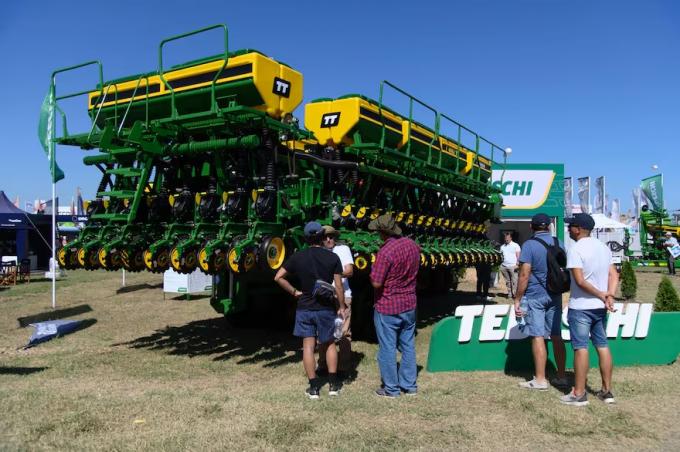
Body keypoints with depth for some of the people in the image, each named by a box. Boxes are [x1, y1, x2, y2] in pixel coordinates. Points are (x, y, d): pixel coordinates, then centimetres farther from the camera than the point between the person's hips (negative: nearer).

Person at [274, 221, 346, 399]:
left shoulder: (298, 257, -4)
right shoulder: (332, 257, -8)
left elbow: (278, 277, -5)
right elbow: (338, 286, -7)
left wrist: (294, 292, 3)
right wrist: (341, 306, 3)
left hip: (305, 308, 0)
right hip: (326, 308, 0)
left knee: (308, 346, 5)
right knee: (329, 344, 15)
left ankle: (313, 387, 9)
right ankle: (333, 384, 17)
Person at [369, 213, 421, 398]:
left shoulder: (385, 252, -24)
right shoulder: (412, 245, -1)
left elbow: (376, 283, -22)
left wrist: (373, 271, -5)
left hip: (387, 307, -7)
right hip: (409, 304, 7)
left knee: (387, 348, 7)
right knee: (408, 345, 17)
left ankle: (391, 388, 17)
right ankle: (409, 384, 27)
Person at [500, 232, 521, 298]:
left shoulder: (515, 245, 5)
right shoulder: (502, 246, 18)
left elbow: (518, 256, 1)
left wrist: (517, 264, -10)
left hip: (513, 266, -4)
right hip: (504, 266, 4)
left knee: (514, 281, -8)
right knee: (507, 281, 5)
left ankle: (514, 293, -5)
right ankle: (509, 293, 10)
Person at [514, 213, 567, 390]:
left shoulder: (529, 245, -12)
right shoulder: (558, 243, 7)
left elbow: (524, 274, -16)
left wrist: (517, 299, -10)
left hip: (535, 296, -6)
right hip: (555, 296, 6)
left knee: (538, 337, -2)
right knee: (556, 336, 11)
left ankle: (540, 380, 2)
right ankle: (561, 376, 18)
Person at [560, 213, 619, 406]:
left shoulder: (576, 249, -14)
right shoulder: (604, 247, 10)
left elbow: (580, 280, -21)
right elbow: (614, 275, 5)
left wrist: (601, 295, -12)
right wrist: (609, 295, -6)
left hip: (580, 307, -7)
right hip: (600, 307, 7)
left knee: (581, 348, -2)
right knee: (603, 346, 13)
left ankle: (579, 394, 5)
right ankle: (607, 391, 20)